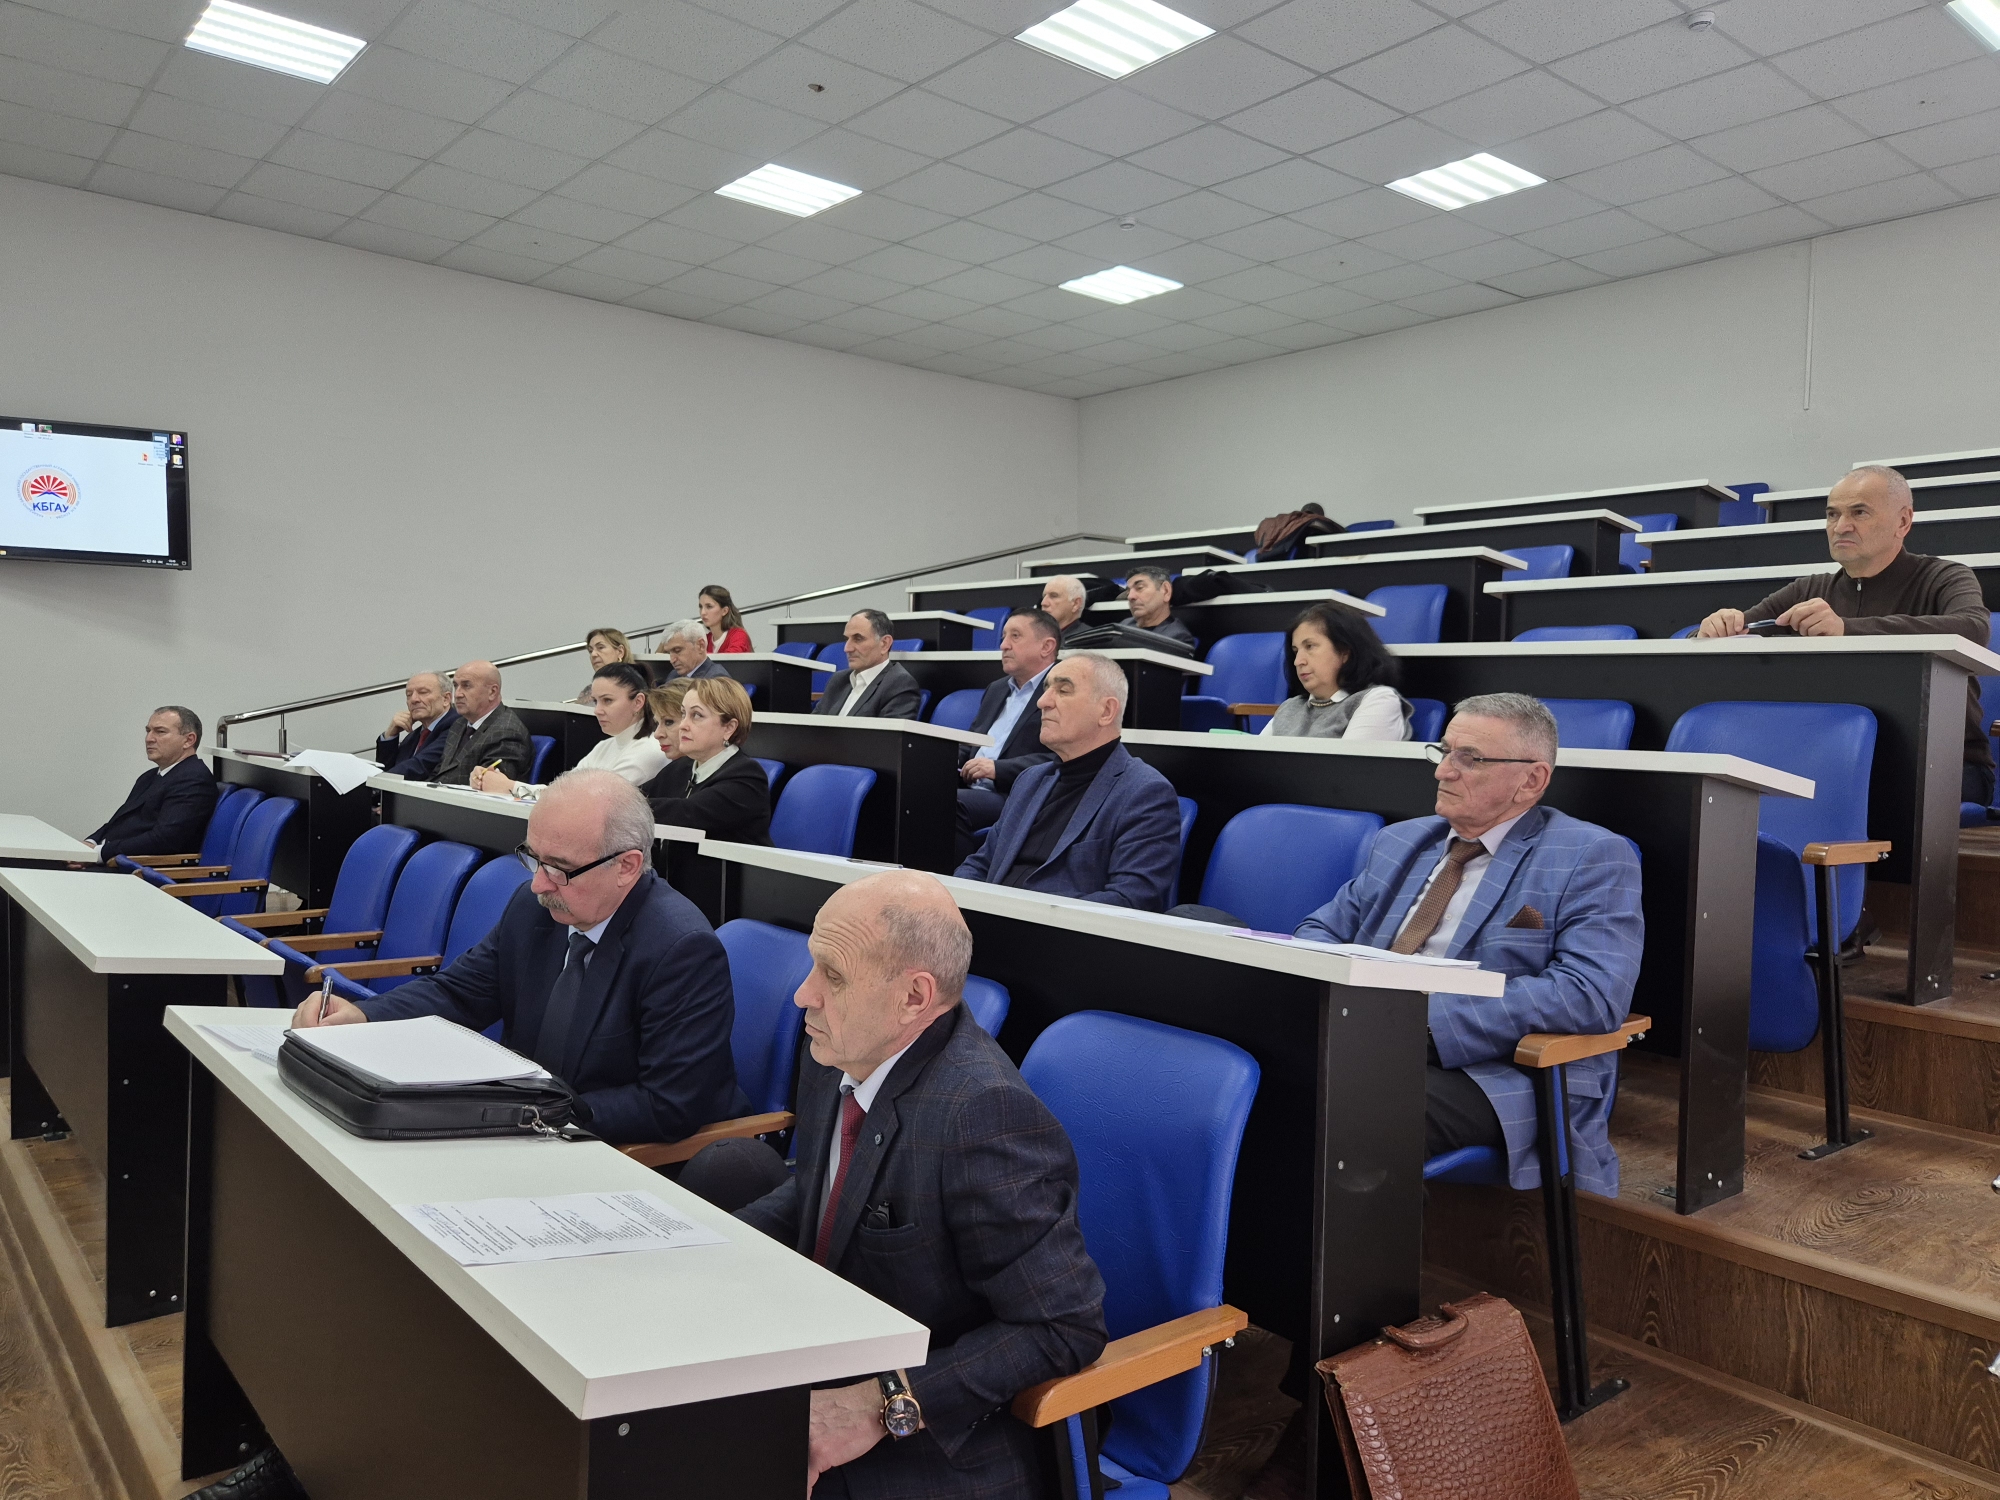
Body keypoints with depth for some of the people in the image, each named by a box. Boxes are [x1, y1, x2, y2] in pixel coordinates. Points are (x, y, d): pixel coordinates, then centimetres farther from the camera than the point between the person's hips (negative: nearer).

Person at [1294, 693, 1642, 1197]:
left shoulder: (1591, 858, 2)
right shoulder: (1400, 841, 23)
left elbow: (1590, 994, -13)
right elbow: (1322, 929, 23)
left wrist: (1427, 1020, -20)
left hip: (1491, 1073, -5)